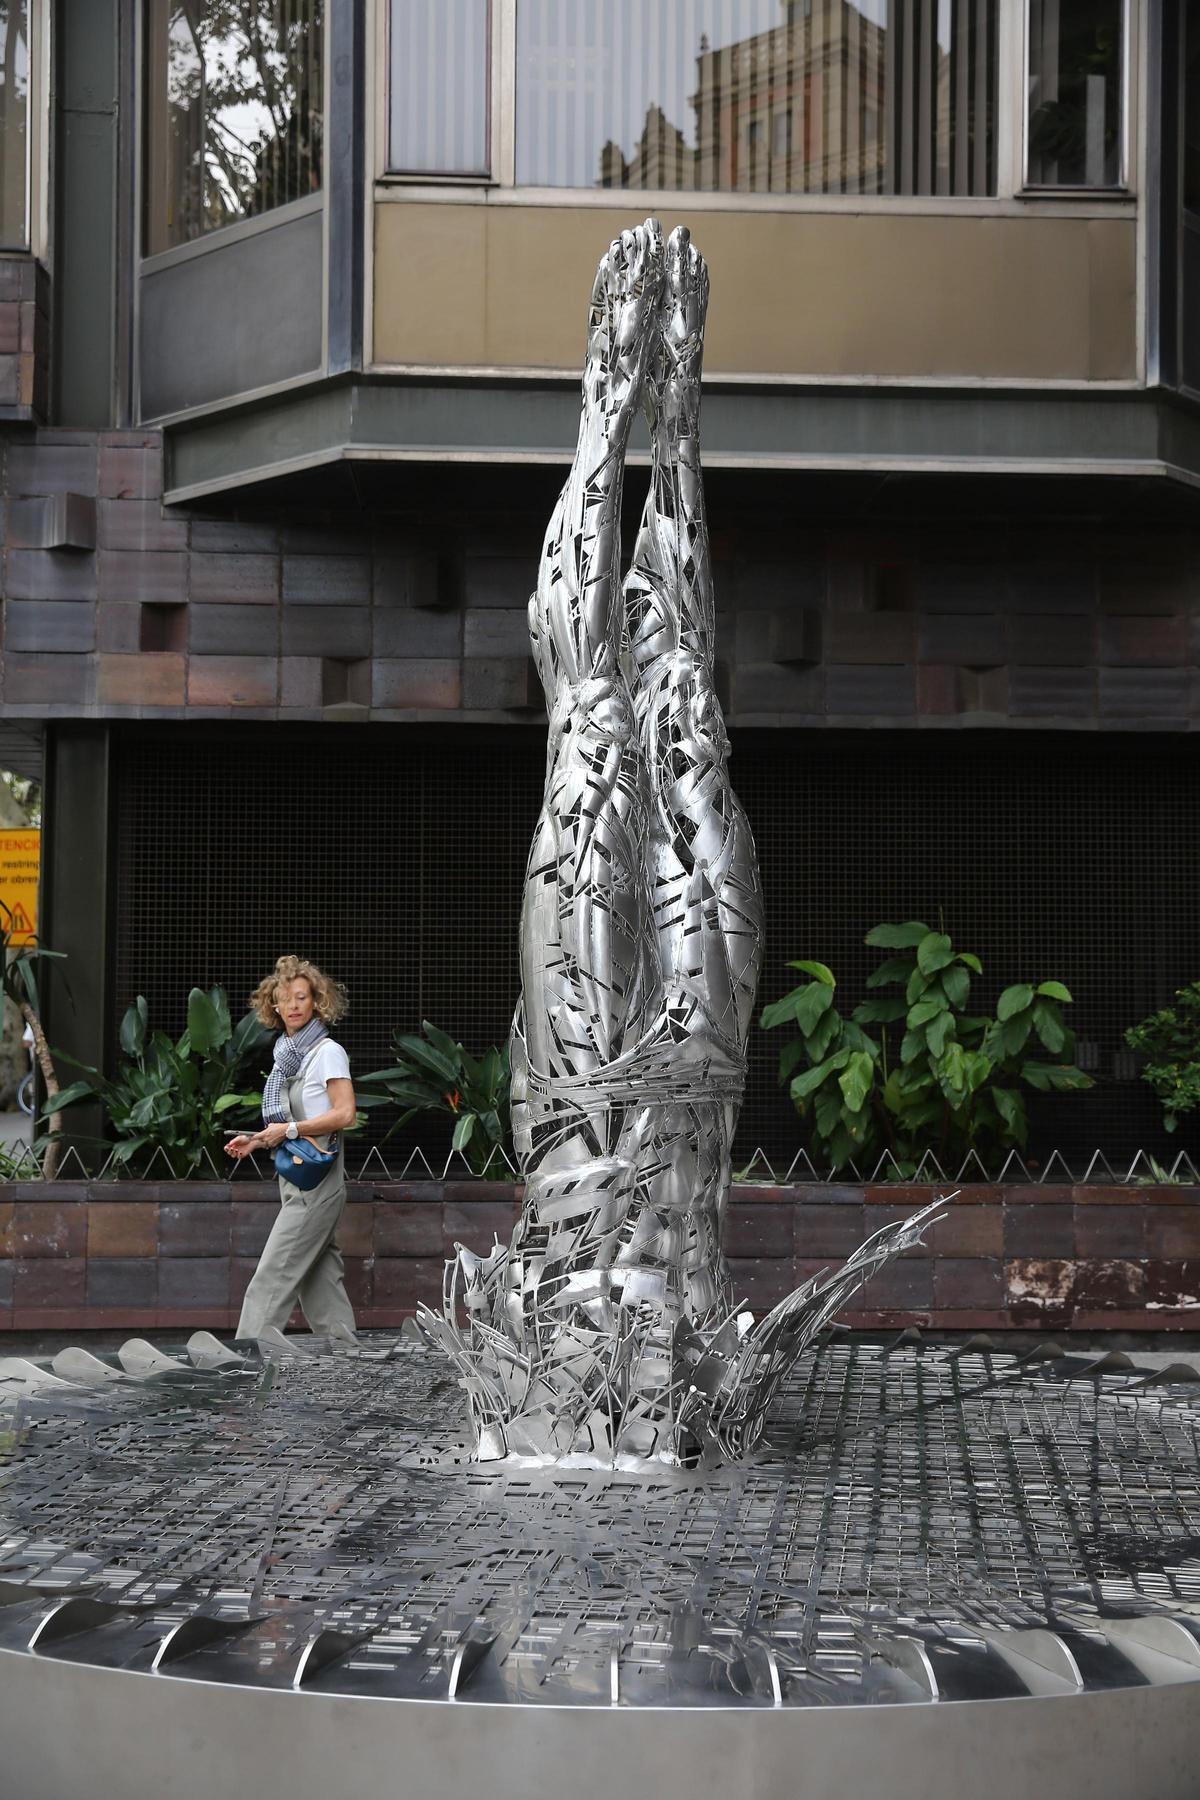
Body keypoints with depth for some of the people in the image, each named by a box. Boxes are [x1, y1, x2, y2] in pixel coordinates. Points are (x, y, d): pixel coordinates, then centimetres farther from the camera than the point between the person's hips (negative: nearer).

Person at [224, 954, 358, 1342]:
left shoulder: (328, 1052, -9)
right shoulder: (287, 1055, 15)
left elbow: (344, 1114, -16)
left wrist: (290, 1129, -17)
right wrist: (257, 1140, 7)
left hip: (317, 1177, -8)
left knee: (272, 1276, -10)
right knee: (320, 1276, 8)